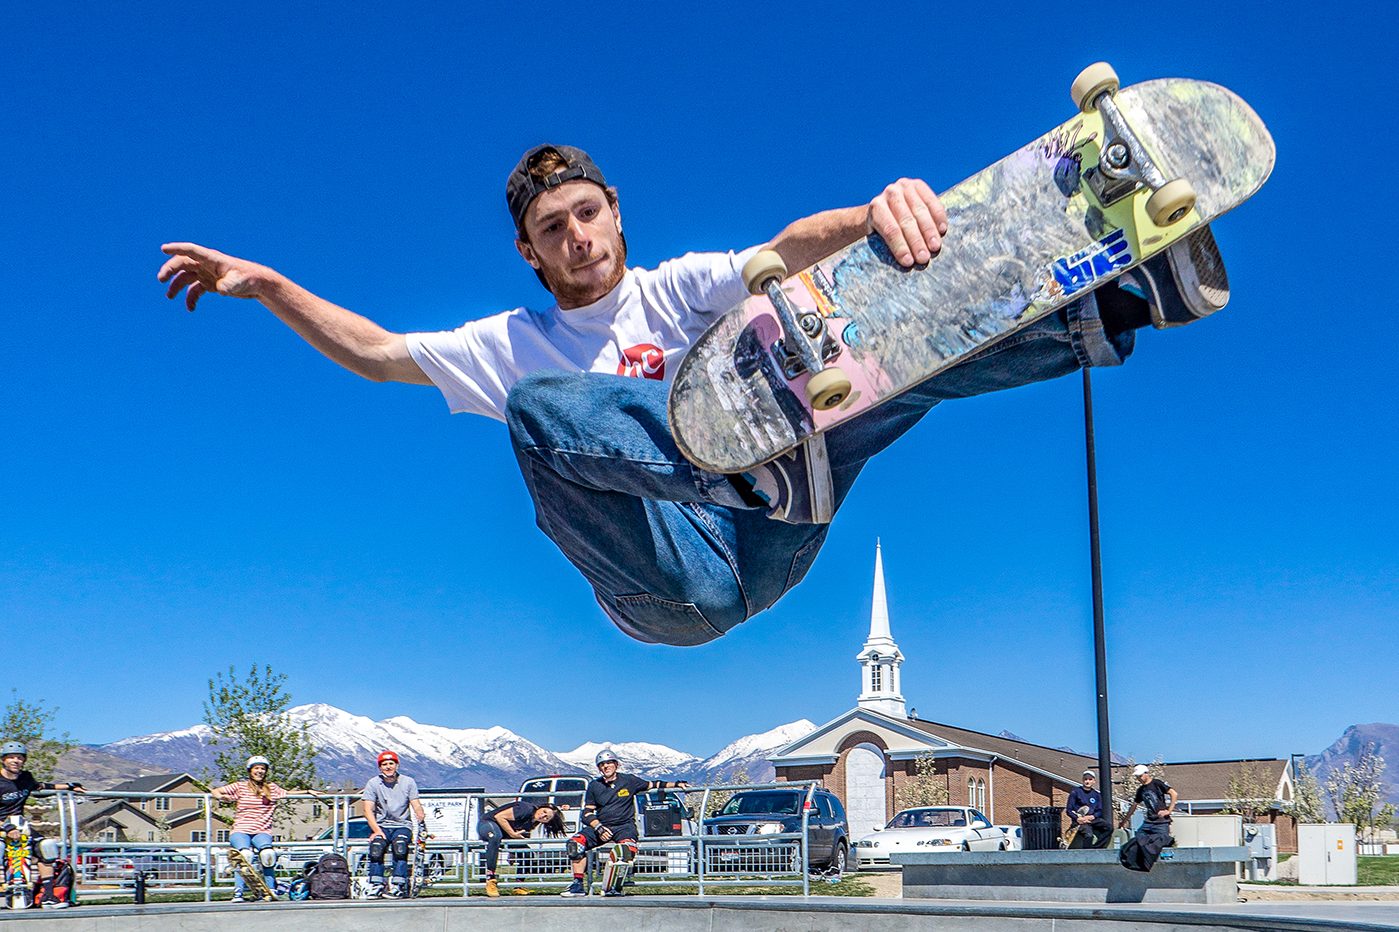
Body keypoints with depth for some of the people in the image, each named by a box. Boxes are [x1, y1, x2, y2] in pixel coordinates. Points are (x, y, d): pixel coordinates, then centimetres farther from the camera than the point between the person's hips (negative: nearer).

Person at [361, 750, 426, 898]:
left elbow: (416, 806, -1)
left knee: (400, 846, -33)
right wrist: (377, 830, -18)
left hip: (402, 826, 0)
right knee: (376, 847, -32)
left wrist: (422, 822, -23)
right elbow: (368, 809, -3)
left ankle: (398, 885, -32)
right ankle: (376, 885, -27)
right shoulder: (373, 783, 4)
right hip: (381, 825, 0)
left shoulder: (408, 782, 6)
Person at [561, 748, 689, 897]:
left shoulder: (628, 780, 7)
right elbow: (587, 813, 9)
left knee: (628, 848, -38)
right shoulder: (594, 785, 11)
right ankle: (578, 886, -19)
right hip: (600, 825, 3)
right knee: (575, 843, -23)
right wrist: (598, 827, -9)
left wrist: (676, 784, 10)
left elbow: (652, 785, 18)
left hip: (624, 825, -3)